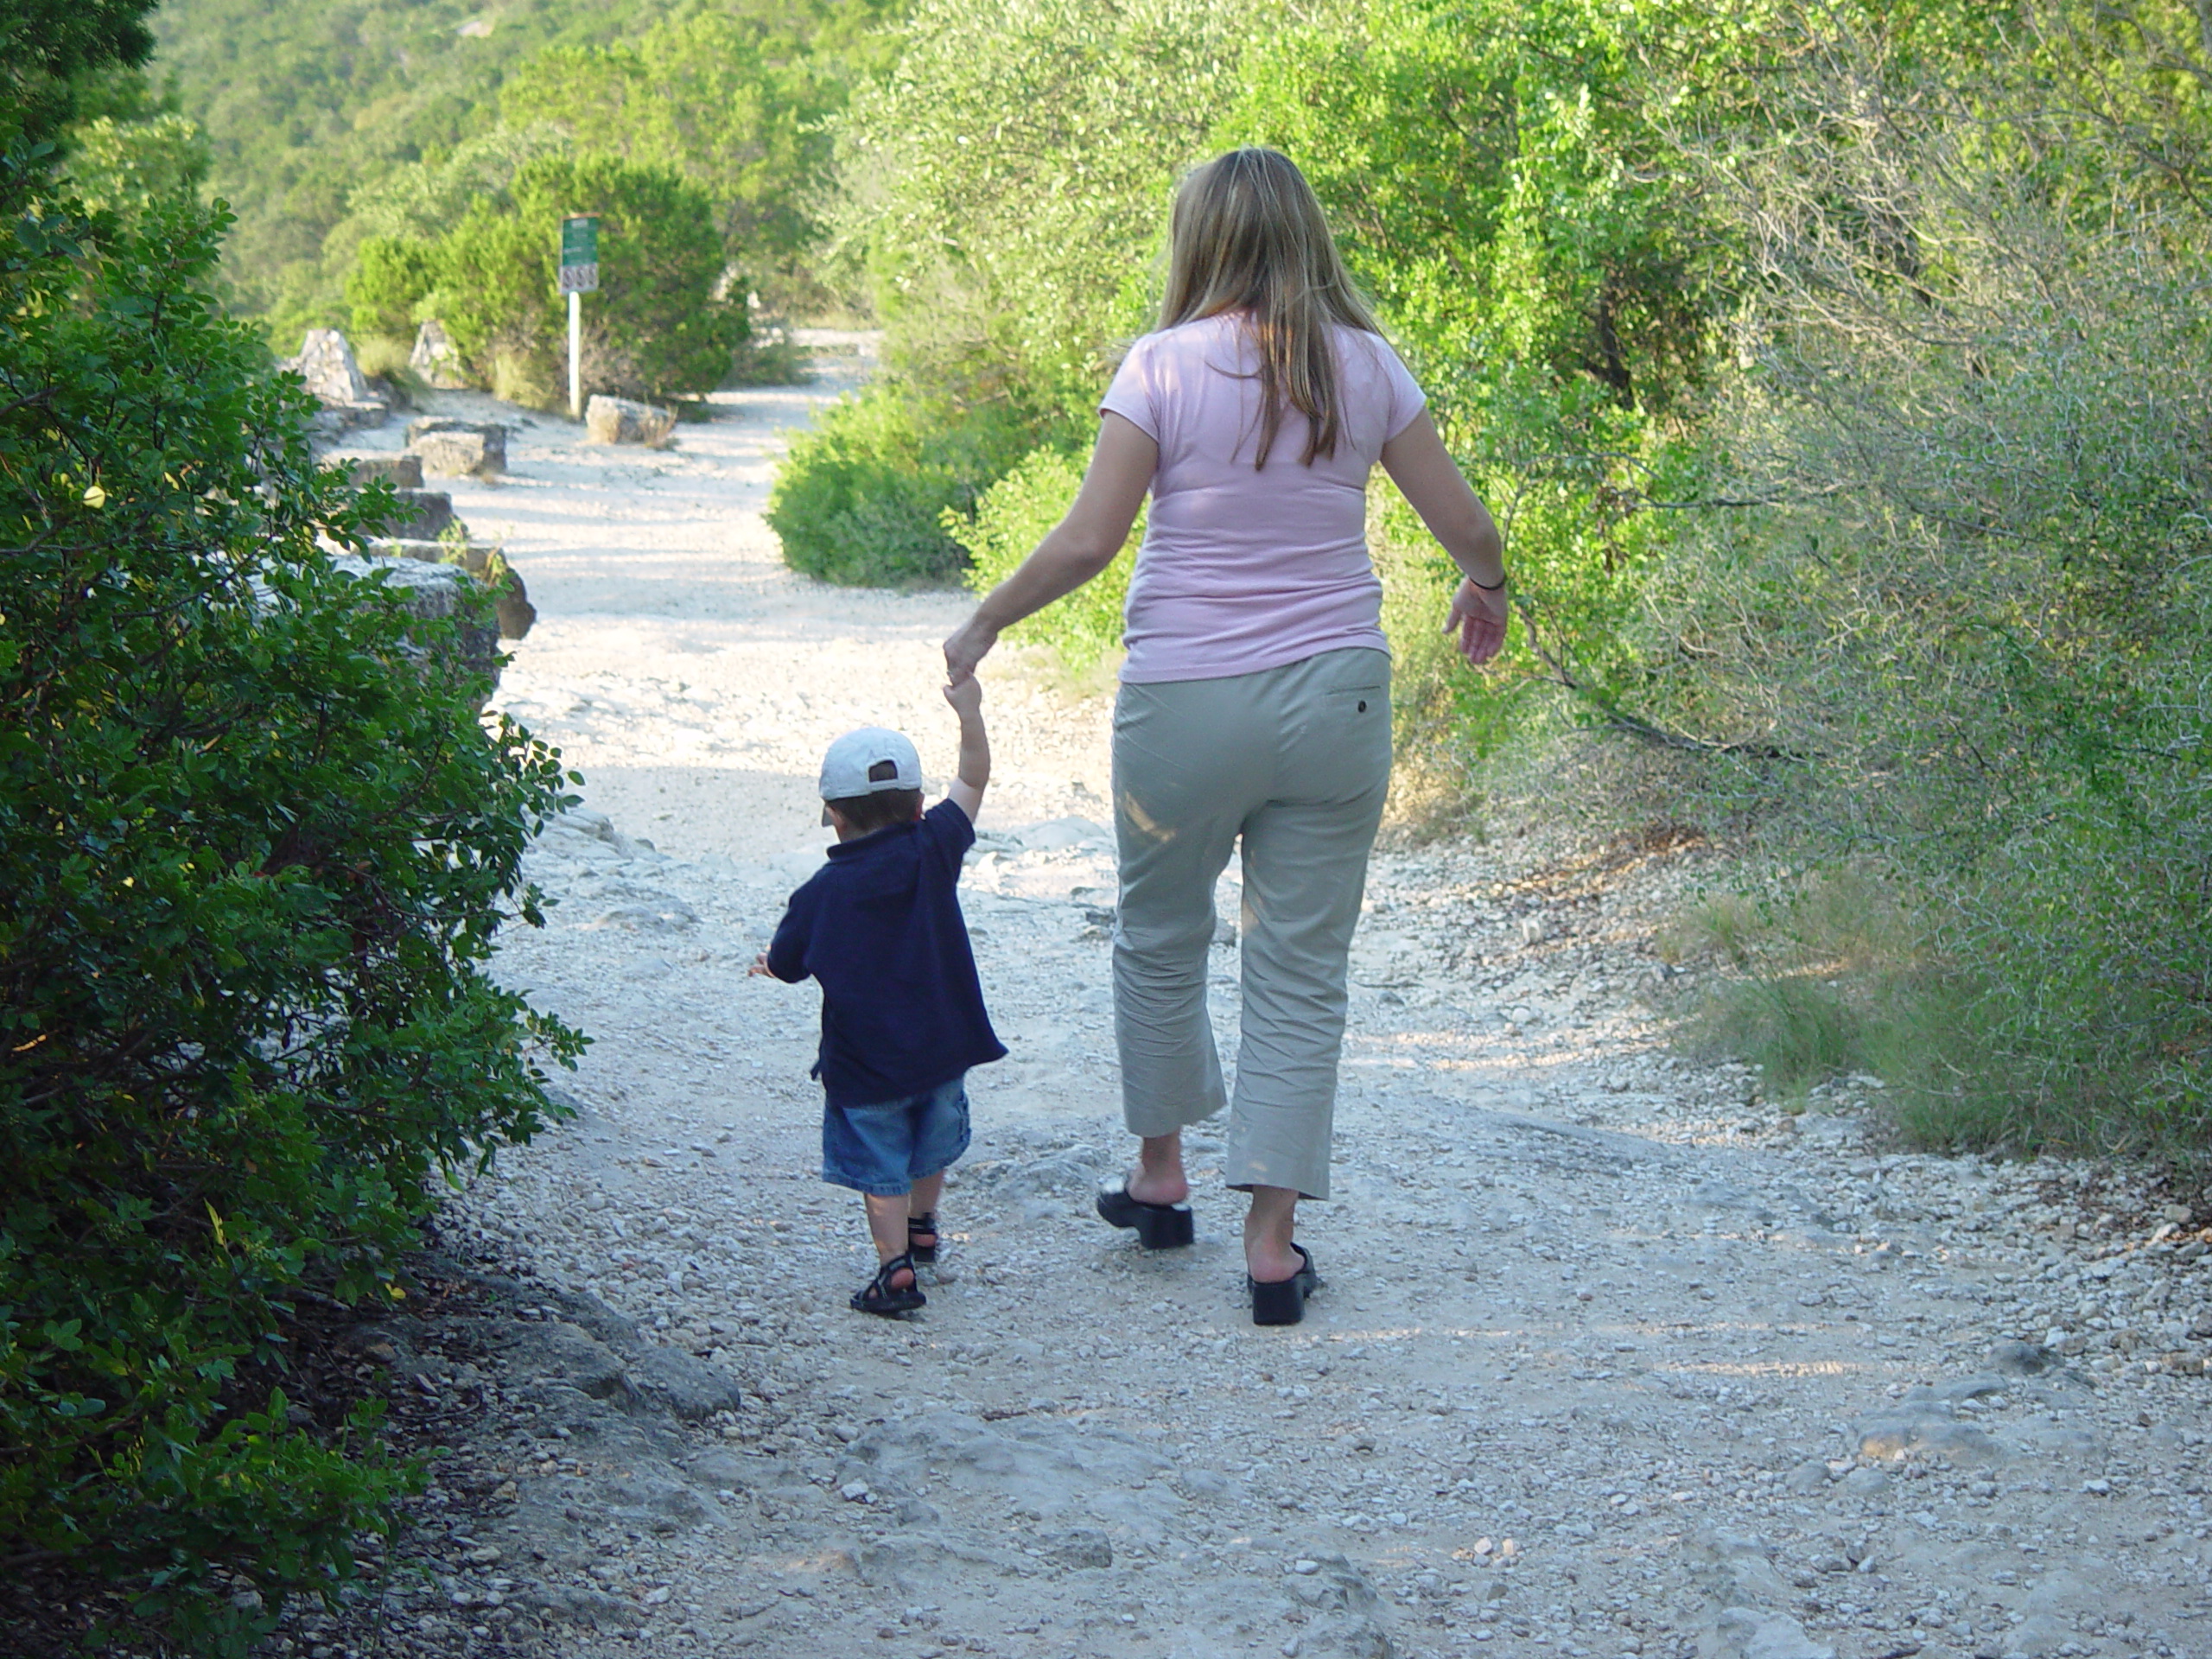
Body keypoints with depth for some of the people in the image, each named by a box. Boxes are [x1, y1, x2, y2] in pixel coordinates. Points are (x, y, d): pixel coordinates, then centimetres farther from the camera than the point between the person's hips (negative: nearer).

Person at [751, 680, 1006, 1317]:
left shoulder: (821, 892, -11)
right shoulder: (933, 850, -7)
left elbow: (787, 965, 0)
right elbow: (973, 781, 4)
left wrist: (768, 961, 23)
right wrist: (969, 709, 13)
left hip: (865, 1063, -4)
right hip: (941, 1047, 4)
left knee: (879, 1167, 4)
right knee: (932, 1143, 26)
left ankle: (896, 1266, -5)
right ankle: (921, 1229, 43)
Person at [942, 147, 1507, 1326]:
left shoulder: (1164, 366, -7)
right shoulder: (1363, 366, 2)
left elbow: (1086, 541, -12)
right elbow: (1469, 529, 5)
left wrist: (984, 624, 3)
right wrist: (1485, 592, 27)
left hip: (1185, 701, -2)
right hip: (1333, 697, 2)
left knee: (1159, 939, 21)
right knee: (1302, 971, 7)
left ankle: (1161, 1174, 35)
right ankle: (1273, 1241, 5)